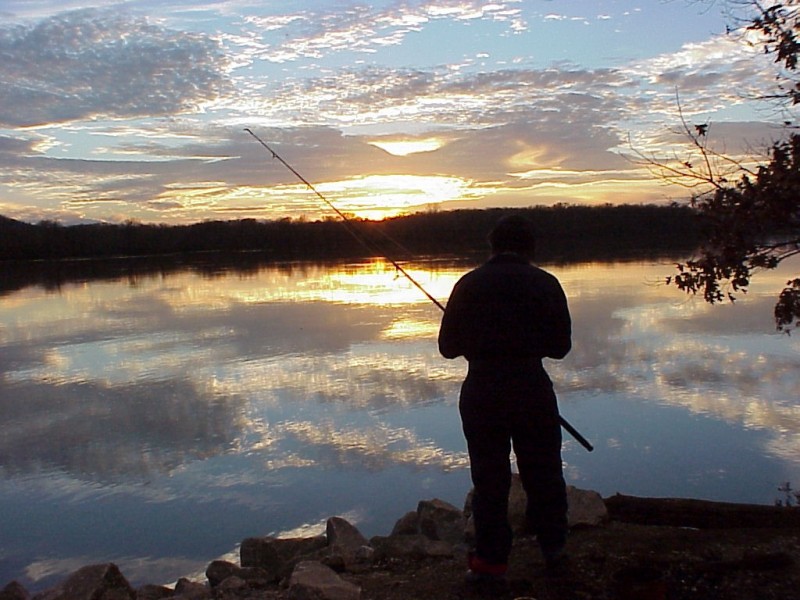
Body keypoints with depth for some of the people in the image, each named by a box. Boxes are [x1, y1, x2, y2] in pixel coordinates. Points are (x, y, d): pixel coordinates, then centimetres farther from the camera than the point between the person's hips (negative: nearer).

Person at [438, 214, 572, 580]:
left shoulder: (468, 285, -1)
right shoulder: (545, 285, -1)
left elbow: (448, 347, 1)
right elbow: (561, 346, 3)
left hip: (481, 394, 0)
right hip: (532, 391, 0)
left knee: (489, 478, 9)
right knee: (543, 473, 15)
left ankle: (490, 560, 15)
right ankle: (553, 546, 29)